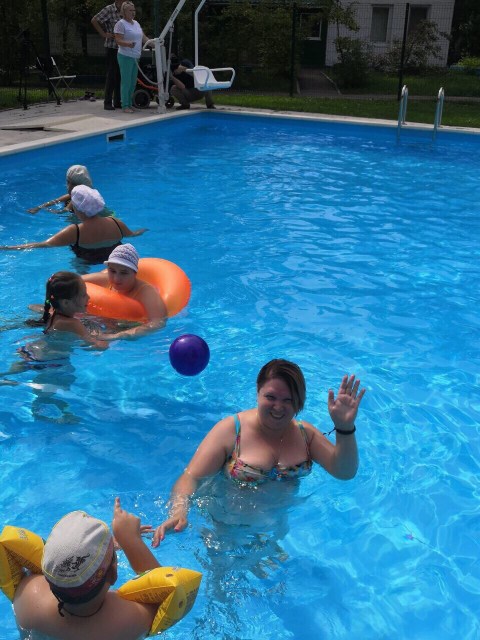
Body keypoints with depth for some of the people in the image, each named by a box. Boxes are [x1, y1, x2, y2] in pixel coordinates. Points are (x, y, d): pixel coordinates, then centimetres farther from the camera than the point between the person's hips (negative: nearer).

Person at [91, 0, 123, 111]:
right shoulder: (109, 10, -6)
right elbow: (94, 20, -9)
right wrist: (104, 34, -10)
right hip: (112, 48, -6)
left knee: (120, 76, 8)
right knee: (111, 75, -4)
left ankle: (118, 102, 15)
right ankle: (107, 102, 2)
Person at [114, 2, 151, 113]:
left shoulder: (136, 23, 17)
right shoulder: (121, 23, -7)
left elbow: (143, 37, 19)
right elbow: (118, 40, -15)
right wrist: (128, 44, -33)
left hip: (136, 57, 8)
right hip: (125, 57, -8)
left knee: (133, 82, 10)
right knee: (126, 82, -7)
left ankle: (130, 104, 19)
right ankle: (125, 106, -5)